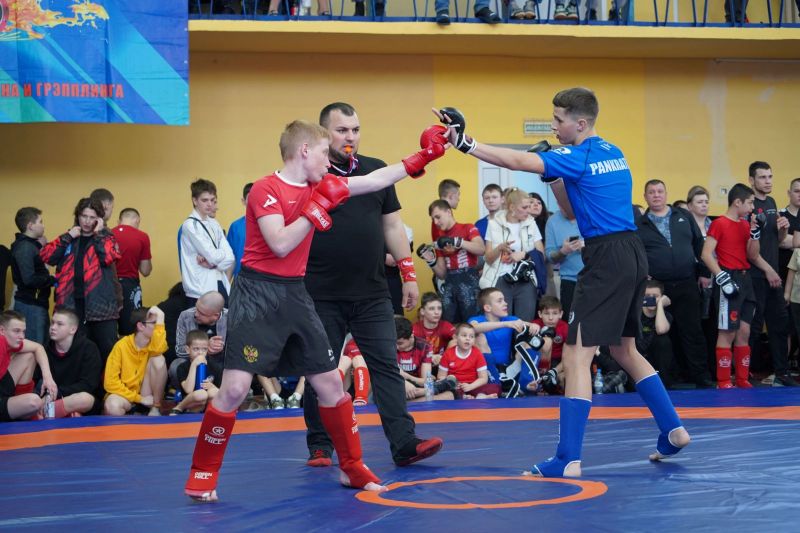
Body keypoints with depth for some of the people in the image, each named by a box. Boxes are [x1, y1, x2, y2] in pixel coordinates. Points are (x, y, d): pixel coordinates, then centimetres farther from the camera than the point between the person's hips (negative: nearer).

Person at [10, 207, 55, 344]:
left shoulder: (31, 245, 15)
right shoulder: (24, 248, -15)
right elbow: (29, 279, -23)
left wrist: (42, 247, 8)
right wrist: (53, 280, -12)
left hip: (37, 303, 10)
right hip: (30, 305, -10)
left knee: (42, 345, 12)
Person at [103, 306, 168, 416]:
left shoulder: (153, 343, -5)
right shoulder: (121, 346, -13)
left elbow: (159, 348, -33)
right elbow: (111, 382, -15)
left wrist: (160, 318, -30)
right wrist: (139, 398, -18)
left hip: (146, 393, 4)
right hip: (125, 395, -4)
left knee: (158, 359, -21)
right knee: (112, 407, -40)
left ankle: (156, 407, -10)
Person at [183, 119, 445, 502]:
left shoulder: (319, 186, 8)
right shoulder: (266, 190, -13)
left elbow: (375, 180, 16)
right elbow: (280, 245, -23)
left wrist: (421, 159, 14)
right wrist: (319, 207, -20)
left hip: (295, 295, 7)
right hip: (258, 294, -7)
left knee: (330, 383, 10)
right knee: (235, 388, -11)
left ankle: (353, 469, 23)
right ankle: (202, 474, 3)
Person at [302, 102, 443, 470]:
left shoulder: (376, 170, 9)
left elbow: (392, 224, 14)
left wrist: (409, 274, 10)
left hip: (372, 293, 3)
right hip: (322, 296, -3)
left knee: (386, 367, -1)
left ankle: (405, 443, -3)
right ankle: (320, 446, 17)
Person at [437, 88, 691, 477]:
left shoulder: (578, 156, -9)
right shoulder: (613, 154, 16)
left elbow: (517, 161, -20)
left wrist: (464, 143, -21)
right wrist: (553, 179, 10)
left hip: (607, 259, -9)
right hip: (632, 256, 9)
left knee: (577, 356, -9)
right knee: (624, 350, 23)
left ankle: (569, 460, -12)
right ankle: (673, 430, 25)